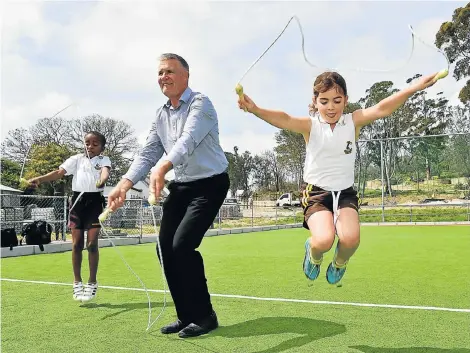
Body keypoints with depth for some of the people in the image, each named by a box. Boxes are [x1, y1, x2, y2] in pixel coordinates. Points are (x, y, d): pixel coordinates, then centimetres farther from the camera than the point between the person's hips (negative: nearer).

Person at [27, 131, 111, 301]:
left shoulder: (104, 160, 4)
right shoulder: (77, 159, 10)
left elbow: (105, 171, -18)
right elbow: (59, 172, -1)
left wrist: (102, 180, -43)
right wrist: (39, 179, -17)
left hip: (95, 201, -2)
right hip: (78, 200, 2)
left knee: (92, 243, -3)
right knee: (77, 243, 4)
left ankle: (92, 283, 10)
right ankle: (77, 282, 16)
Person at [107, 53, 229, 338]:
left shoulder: (200, 104, -13)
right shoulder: (161, 114, 11)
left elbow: (188, 140, -31)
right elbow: (148, 153, 6)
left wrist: (162, 167, -49)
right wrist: (125, 183, -11)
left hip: (209, 184, -8)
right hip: (180, 186, 8)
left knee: (182, 245, -18)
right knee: (166, 248, 2)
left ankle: (204, 316, 1)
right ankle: (187, 316, 18)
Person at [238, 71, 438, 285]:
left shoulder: (353, 122, -3)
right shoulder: (310, 125, -9)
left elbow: (382, 109, -18)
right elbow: (284, 120, -28)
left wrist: (415, 87, -32)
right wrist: (255, 109, -48)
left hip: (345, 192, 2)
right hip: (317, 192, -2)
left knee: (350, 238, -23)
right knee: (324, 241, -25)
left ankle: (339, 264, 16)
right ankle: (313, 254, 16)